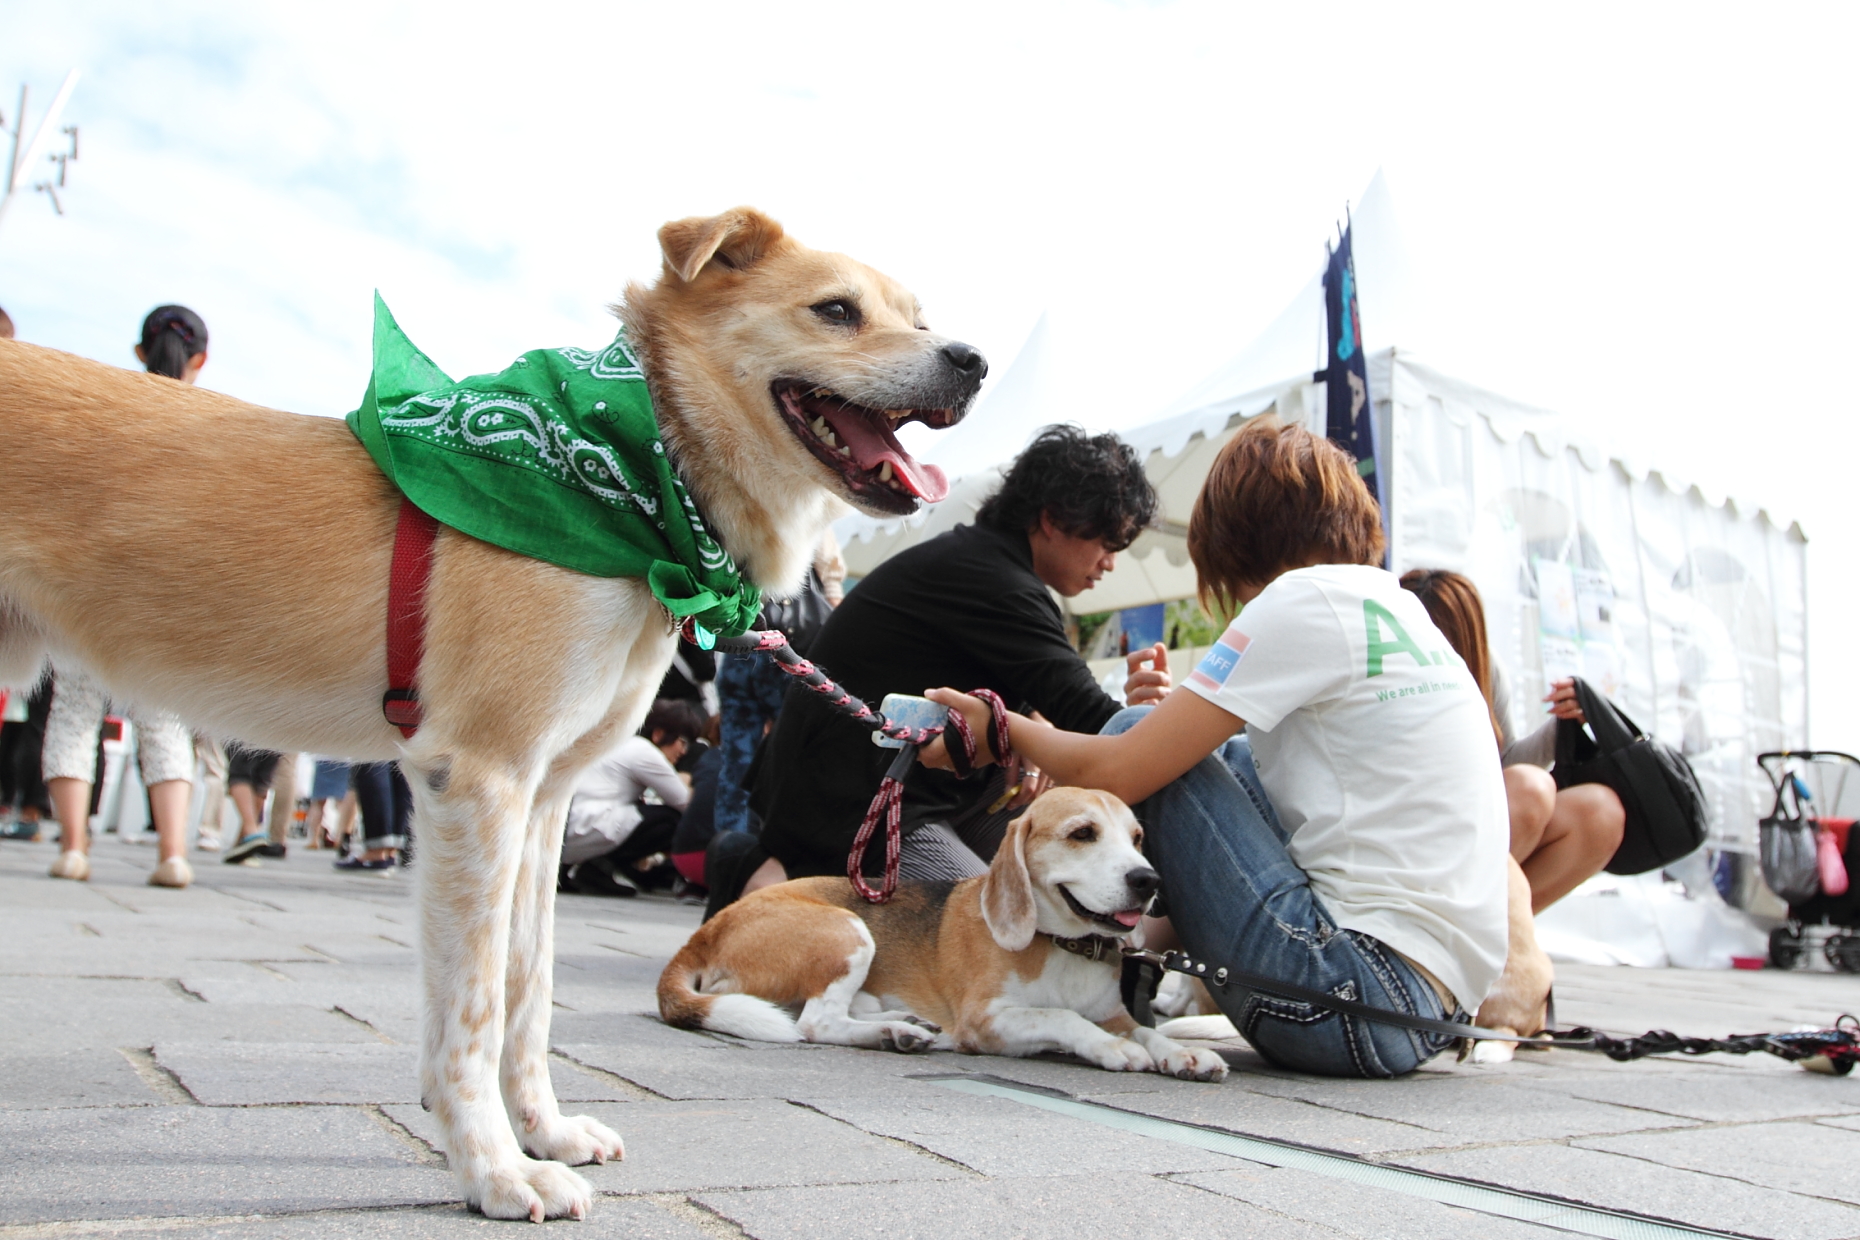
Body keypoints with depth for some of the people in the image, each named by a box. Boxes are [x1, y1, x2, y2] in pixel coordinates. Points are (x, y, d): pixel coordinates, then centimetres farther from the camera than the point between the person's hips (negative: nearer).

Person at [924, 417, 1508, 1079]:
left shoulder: (1304, 598, -10)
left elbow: (1112, 773, -10)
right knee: (1232, 755, 23)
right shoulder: (1402, 607, 15)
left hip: (1362, 998, -9)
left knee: (1134, 735, 0)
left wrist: (1007, 729, 8)